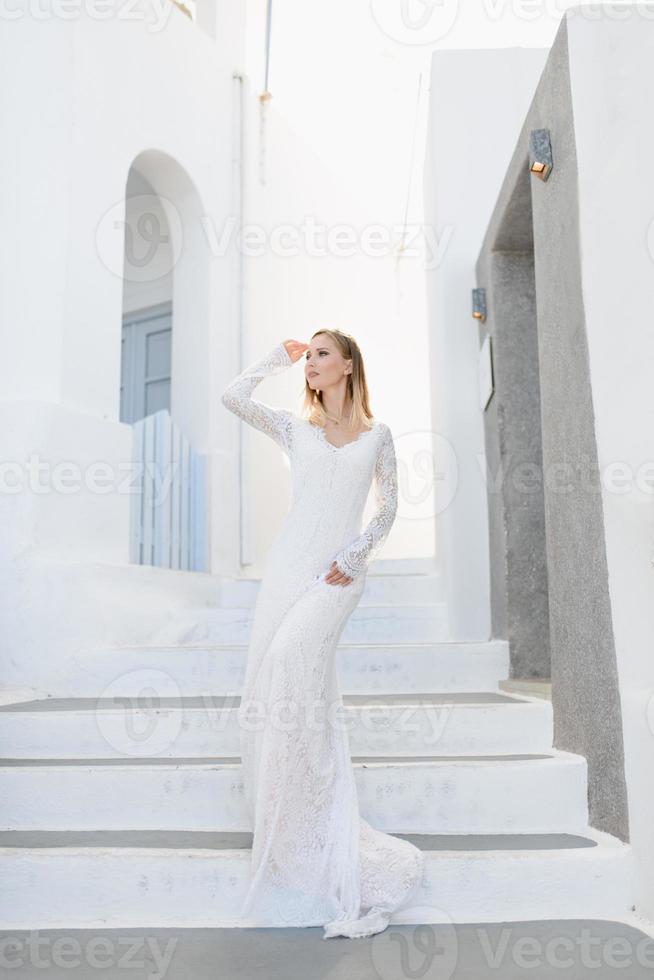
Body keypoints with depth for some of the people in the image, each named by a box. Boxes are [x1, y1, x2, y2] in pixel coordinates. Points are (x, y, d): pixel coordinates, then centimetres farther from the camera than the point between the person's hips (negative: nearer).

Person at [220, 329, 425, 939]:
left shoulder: (376, 435, 12)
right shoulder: (295, 427, 14)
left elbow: (388, 506, 11)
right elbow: (233, 396, 2)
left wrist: (356, 554, -4)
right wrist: (280, 356, 13)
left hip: (340, 570, -3)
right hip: (289, 562, 3)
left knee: (293, 655, -27)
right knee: (270, 670, -9)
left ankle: (310, 835, -18)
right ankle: (283, 830, 3)